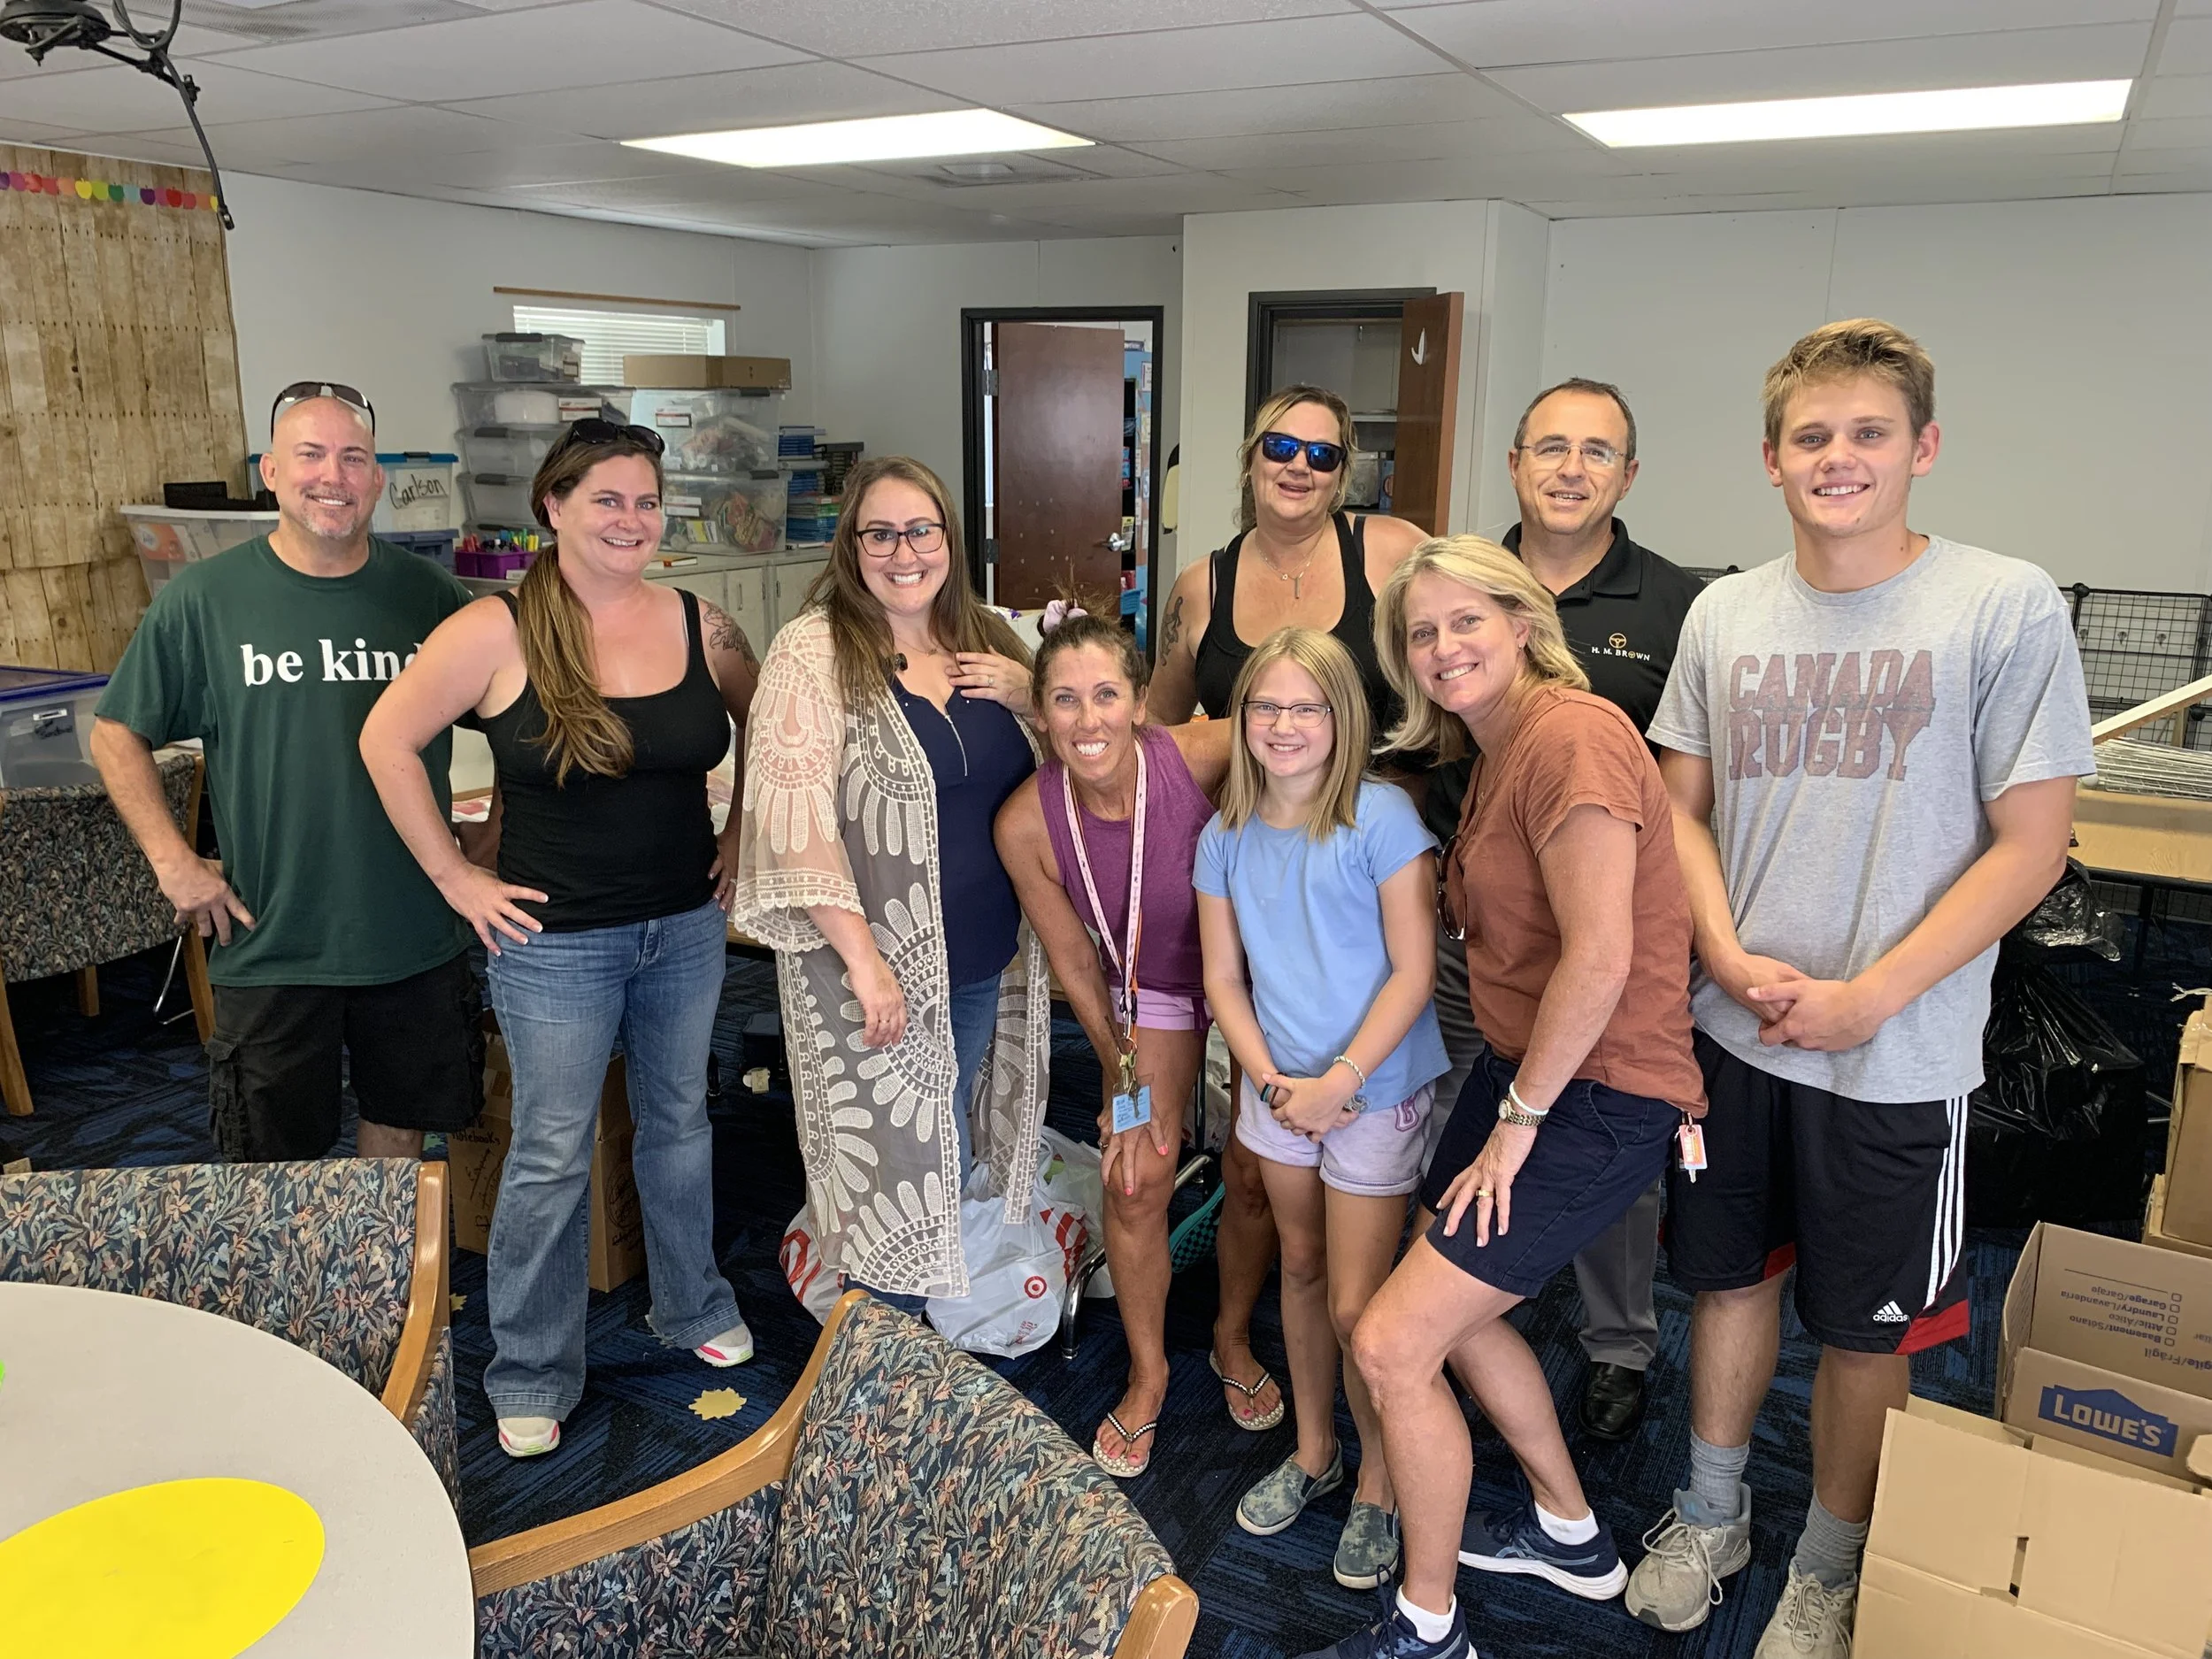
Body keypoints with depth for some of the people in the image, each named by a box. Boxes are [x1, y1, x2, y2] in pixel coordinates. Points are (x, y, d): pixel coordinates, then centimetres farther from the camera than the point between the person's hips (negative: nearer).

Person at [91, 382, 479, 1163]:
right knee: (277, 1156, 12)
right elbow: (117, 733, 4)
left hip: (418, 939, 2)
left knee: (400, 1124, 18)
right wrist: (173, 860, -6)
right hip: (270, 944, -1)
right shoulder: (202, 598, -5)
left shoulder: (429, 593, -2)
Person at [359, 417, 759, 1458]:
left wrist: (747, 835, 7)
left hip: (685, 928, 4)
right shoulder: (497, 632, -13)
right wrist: (456, 880, -9)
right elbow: (387, 740, -10)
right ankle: (529, 1380, 25)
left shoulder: (698, 627, -2)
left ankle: (693, 1309, 41)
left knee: (678, 1121, 19)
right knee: (552, 1157, 6)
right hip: (557, 942, -4)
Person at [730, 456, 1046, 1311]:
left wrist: (1029, 695, -4)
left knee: (954, 1159, 21)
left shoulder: (988, 640, 7)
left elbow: (1051, 774, 17)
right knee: (892, 1174, 4)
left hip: (989, 963, 7)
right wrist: (863, 959, -23)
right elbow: (793, 817, -19)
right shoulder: (814, 652, -12)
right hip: (877, 967, -6)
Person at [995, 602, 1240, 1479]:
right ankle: (1147, 1376, 28)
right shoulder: (1026, 823, -24)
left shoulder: (1205, 755, -33)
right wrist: (1128, 1080, -4)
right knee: (1134, 1186, 1)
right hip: (1150, 991, 1)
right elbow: (1076, 966, -10)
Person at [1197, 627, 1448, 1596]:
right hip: (1277, 1088, 5)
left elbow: (1412, 974, -15)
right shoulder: (1226, 836, 1)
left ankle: (1378, 1486, 24)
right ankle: (1312, 1452, 40)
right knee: (1300, 1268, 19)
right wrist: (1274, 1082, -7)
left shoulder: (1381, 818, -14)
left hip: (1374, 1092, -5)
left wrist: (1337, 1080, -16)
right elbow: (1224, 978, 5)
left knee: (1357, 1308, 0)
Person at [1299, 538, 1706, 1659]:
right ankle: (1570, 1534, 45)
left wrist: (1517, 1120, -17)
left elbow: (1600, 957, -25)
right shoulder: (1493, 753, 12)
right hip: (1520, 1068, 10)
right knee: (1458, 1308, 23)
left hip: (1594, 1098, -10)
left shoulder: (1572, 737, -20)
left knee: (1391, 1344, -8)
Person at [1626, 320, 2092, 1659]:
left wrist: (1867, 997, -16)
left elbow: (2032, 844, -10)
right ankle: (1712, 1520, 40)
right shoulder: (1725, 614, 3)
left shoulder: (2005, 606, -9)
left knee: (1866, 1327, 11)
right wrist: (1732, 955, -8)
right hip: (1735, 1030, 4)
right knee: (1731, 1278, 18)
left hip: (1896, 1056, -3)